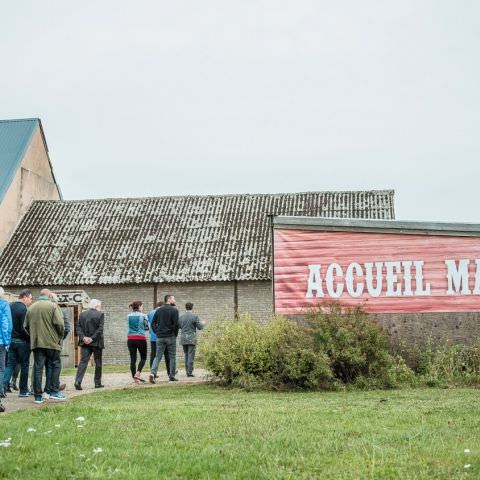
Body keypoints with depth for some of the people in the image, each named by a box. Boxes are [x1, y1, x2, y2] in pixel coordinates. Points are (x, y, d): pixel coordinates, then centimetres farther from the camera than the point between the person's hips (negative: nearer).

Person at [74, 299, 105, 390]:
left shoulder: (82, 314, 8)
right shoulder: (100, 314, -6)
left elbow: (78, 327, 2)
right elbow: (100, 329, -14)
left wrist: (83, 337, -5)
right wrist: (92, 338, -13)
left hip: (85, 342, 3)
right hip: (96, 342, -3)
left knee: (83, 362, 0)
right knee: (98, 363, 9)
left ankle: (78, 381, -14)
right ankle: (97, 383, 13)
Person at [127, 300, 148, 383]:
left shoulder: (128, 316, 5)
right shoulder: (143, 315, -6)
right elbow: (147, 327, 3)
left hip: (130, 339, 3)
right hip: (140, 338, -3)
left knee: (133, 359, 6)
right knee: (143, 358, 10)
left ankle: (135, 378, 6)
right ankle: (138, 373, -8)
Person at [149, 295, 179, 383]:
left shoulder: (158, 310, 11)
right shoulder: (174, 310, -6)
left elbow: (153, 323, 9)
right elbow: (176, 324, -13)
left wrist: (157, 332, 11)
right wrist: (175, 334, 0)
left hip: (160, 337, 4)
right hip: (170, 336, -4)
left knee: (158, 357, 4)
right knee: (172, 357, 7)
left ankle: (152, 373, -15)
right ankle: (171, 376, 10)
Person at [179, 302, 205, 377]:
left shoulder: (181, 317, 4)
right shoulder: (195, 317, -8)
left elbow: (179, 326, 11)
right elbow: (200, 327, -4)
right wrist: (203, 324, 18)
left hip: (183, 338, 4)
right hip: (192, 338, -4)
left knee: (186, 355, 13)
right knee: (191, 355, -4)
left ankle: (188, 371, 15)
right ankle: (190, 372, -8)